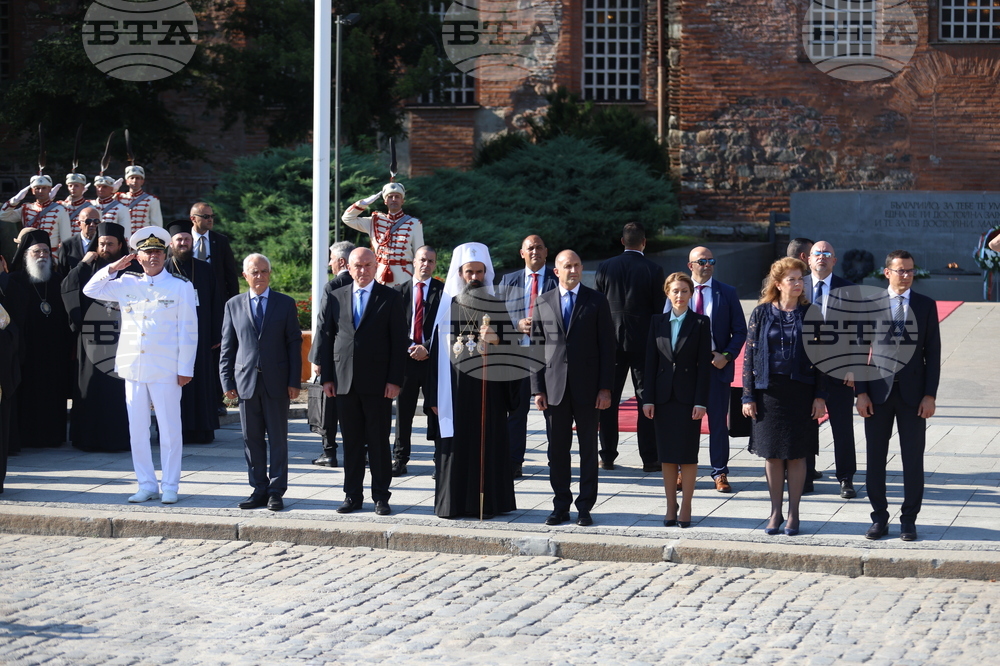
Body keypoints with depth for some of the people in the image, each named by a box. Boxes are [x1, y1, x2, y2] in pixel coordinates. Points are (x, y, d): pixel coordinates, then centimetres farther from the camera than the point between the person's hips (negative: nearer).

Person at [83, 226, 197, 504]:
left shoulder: (181, 287, 1)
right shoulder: (127, 283, 11)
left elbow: (188, 332, -1)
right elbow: (90, 291, 17)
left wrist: (185, 369, -7)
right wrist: (112, 269, 3)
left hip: (166, 370, -4)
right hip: (133, 367, 4)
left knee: (169, 429, -1)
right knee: (137, 429, 6)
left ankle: (170, 486, 7)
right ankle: (146, 485, 15)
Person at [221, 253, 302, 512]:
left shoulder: (285, 304, 5)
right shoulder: (234, 305, 8)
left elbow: (294, 344, 3)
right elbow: (227, 346, 9)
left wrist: (294, 381, -4)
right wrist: (227, 381, 2)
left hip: (276, 382, -2)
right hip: (246, 381, 2)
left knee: (277, 438, 2)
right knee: (252, 439, 5)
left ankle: (276, 491, 7)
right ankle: (259, 489, 13)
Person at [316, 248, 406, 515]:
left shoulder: (390, 298, 2)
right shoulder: (336, 298, 10)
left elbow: (399, 341, -1)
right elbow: (326, 339, 11)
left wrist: (395, 380, -8)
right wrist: (326, 378, 4)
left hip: (377, 383, -3)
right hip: (345, 382, 3)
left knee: (379, 441, 1)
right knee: (351, 441, 7)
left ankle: (381, 496, 8)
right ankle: (352, 495, 14)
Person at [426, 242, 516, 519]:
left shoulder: (496, 306, 7)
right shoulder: (448, 306, 6)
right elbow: (438, 348, 4)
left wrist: (496, 340, -18)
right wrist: (435, 395, -1)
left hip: (489, 383, 0)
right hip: (456, 384, 0)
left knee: (489, 441, 0)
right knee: (456, 442, 0)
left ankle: (489, 502, 5)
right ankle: (454, 502, 5)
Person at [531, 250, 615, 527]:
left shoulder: (596, 301, 4)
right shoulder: (542, 303, 9)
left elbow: (607, 346, 1)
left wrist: (606, 388, -6)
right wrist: (538, 388, 1)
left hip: (587, 387, -1)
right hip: (554, 388, 2)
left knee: (588, 449, 3)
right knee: (557, 450, 4)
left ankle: (585, 507, 10)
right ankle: (561, 506, 12)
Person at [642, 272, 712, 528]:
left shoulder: (701, 323, 0)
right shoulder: (657, 322, 7)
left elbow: (704, 364, -3)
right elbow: (650, 362, 6)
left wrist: (700, 401, -10)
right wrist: (648, 398, -1)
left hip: (688, 397, -2)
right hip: (663, 396, 2)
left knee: (688, 454, 1)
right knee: (667, 455, 5)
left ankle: (686, 508, 8)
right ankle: (670, 507, 13)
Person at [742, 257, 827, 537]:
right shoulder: (761, 314, 2)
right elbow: (749, 355, 3)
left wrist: (820, 396, -3)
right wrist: (748, 396, -2)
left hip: (800, 391, -1)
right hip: (768, 391, 1)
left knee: (796, 454, 3)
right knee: (772, 453, 5)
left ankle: (793, 513, 12)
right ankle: (775, 512, 16)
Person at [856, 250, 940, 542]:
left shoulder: (926, 305, 3)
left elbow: (933, 352, 2)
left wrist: (930, 394, -5)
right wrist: (861, 392, -3)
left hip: (912, 393, 0)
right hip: (878, 391, 0)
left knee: (913, 460, 3)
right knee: (875, 458, 5)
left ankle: (909, 520, 11)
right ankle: (879, 517, 15)